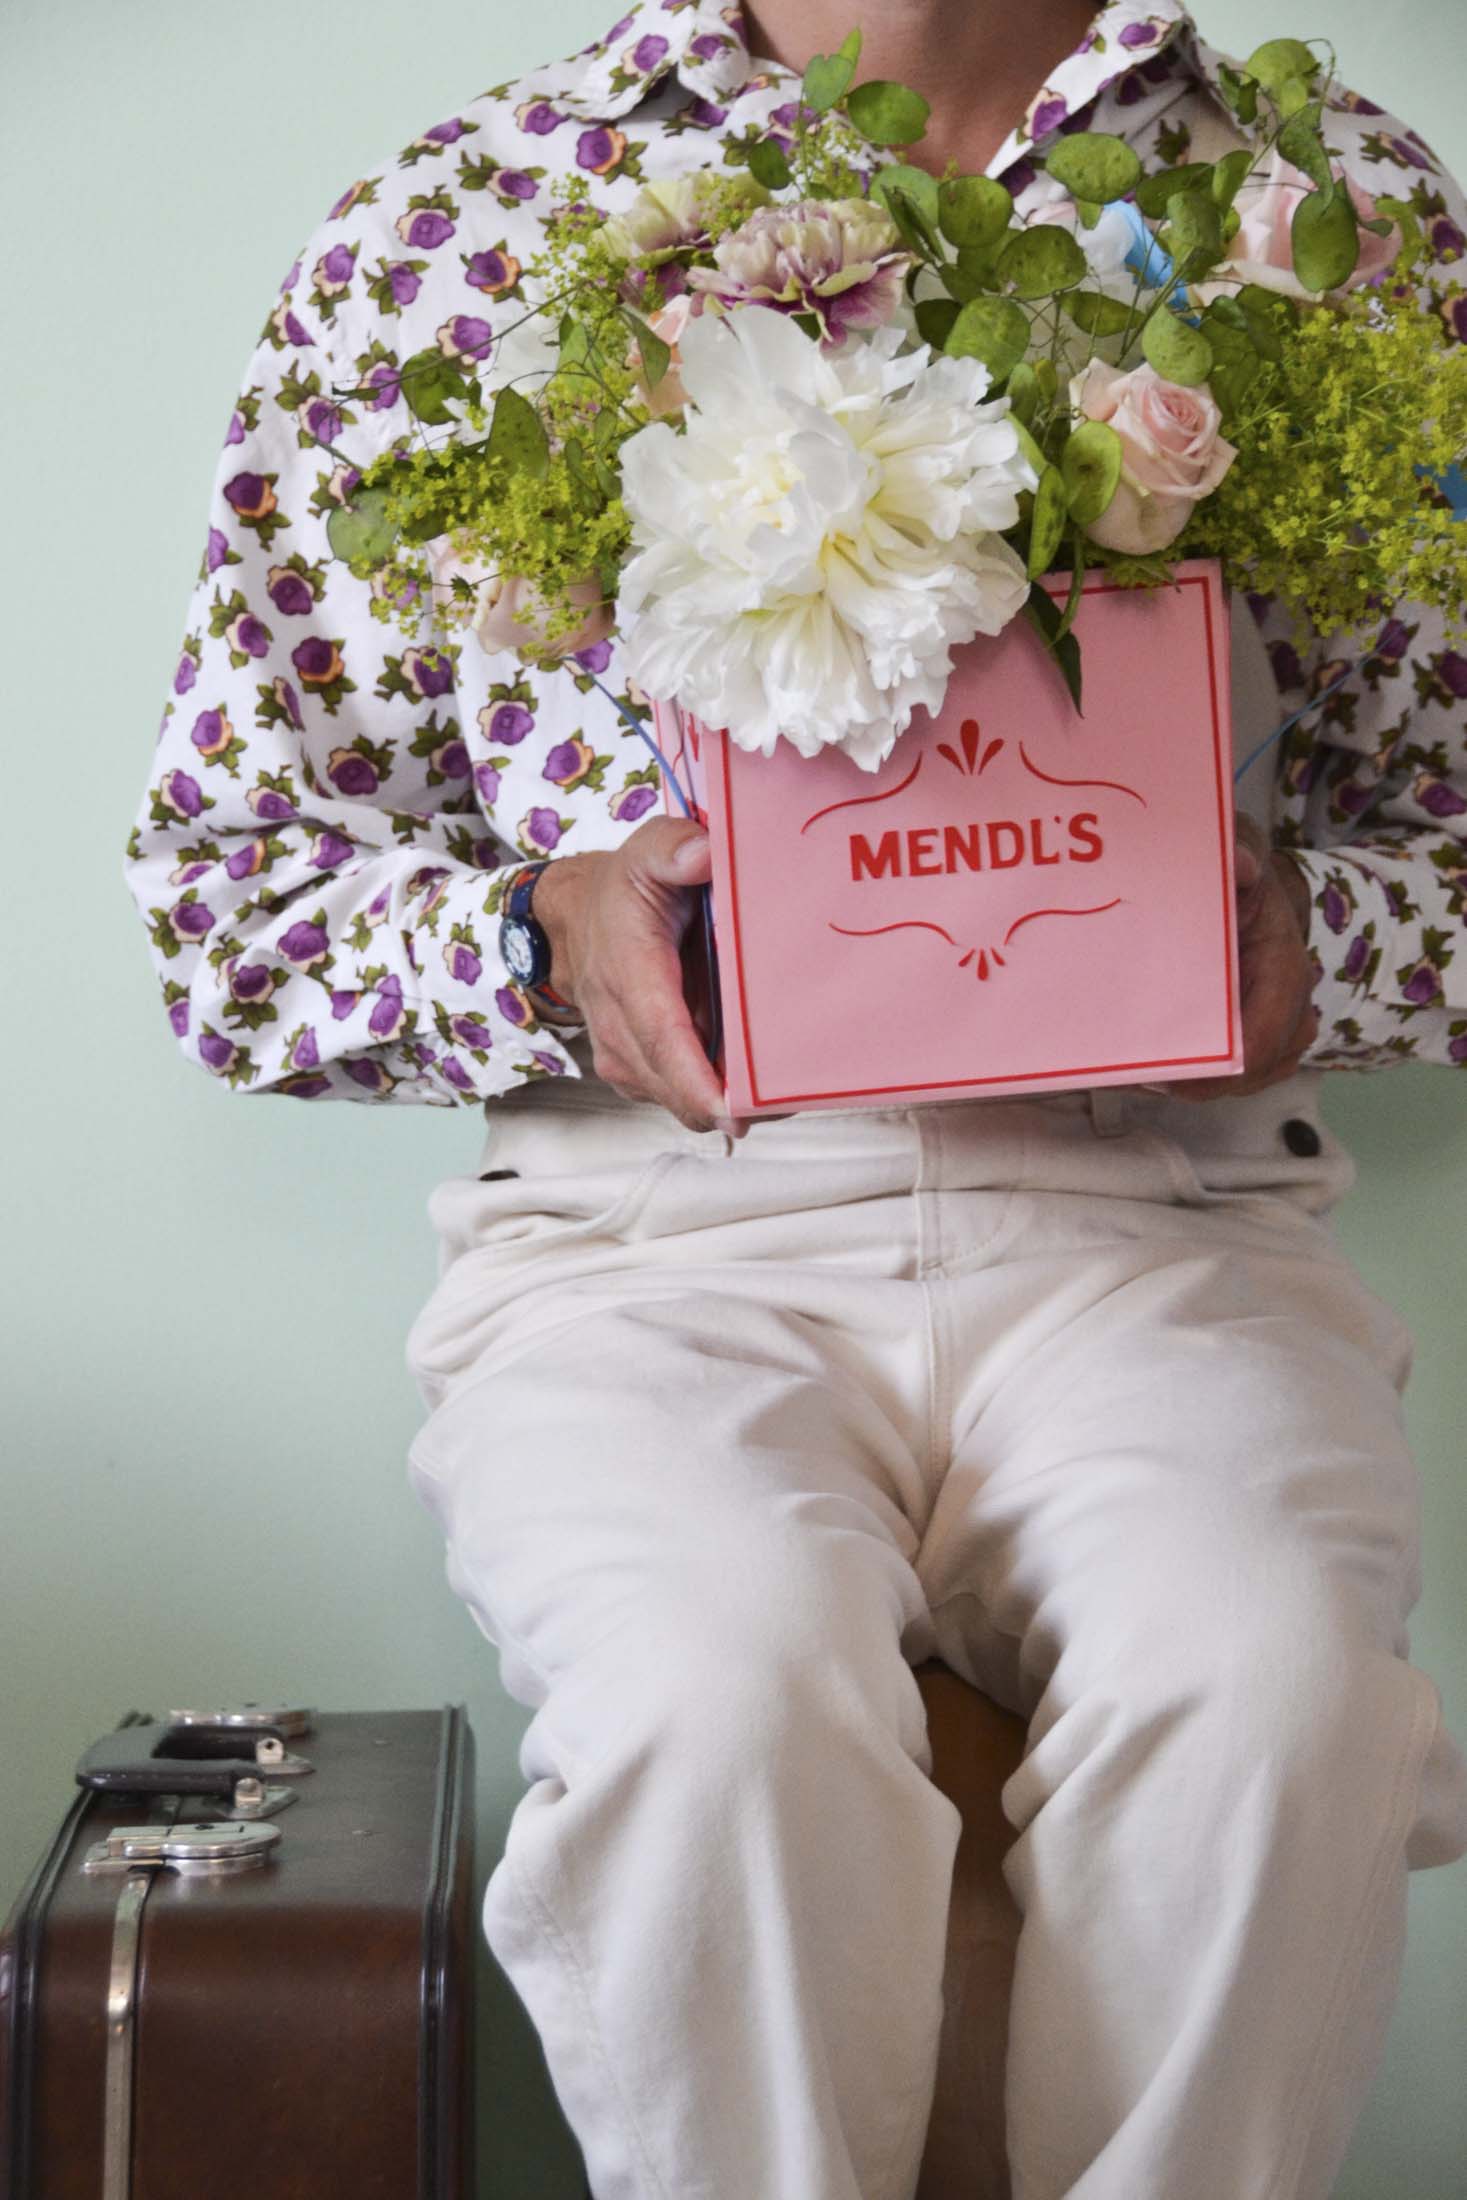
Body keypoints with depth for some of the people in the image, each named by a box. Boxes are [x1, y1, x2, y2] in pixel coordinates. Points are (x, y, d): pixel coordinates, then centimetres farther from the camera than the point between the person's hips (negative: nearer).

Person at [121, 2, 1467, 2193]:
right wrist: (537, 936, -9)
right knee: (724, 1703, -32)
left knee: (1268, 1688, -30)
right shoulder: (435, 241, 9)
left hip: (1155, 1208, 1)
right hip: (648, 1214, 0)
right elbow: (221, 880, 10)